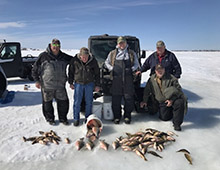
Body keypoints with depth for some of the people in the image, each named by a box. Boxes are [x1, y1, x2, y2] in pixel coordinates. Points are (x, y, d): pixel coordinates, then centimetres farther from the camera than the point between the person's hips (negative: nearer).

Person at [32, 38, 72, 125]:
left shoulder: (64, 57, 9)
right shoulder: (43, 56, -2)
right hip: (47, 85, -2)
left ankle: (63, 118, 25)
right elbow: (35, 69, 2)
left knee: (63, 102, 5)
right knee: (48, 103, 9)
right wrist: (37, 80, -1)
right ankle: (50, 118, 29)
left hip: (60, 85, 3)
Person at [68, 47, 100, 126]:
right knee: (77, 102, 3)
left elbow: (97, 73, -1)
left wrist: (97, 85, 1)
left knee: (89, 102, 7)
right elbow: (71, 71, 2)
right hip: (78, 83, 0)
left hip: (89, 83, 0)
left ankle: (88, 118, 23)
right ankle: (76, 119, 18)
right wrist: (71, 83, 4)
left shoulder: (93, 61, -11)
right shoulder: (75, 60, -12)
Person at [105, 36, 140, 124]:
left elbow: (136, 63, 17)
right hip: (116, 78, 0)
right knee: (116, 98, 1)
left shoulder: (132, 53, 15)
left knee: (129, 97, 0)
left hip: (128, 78, 0)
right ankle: (117, 116, 13)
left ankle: (127, 116, 14)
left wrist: (132, 69, -2)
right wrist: (111, 69, 3)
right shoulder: (112, 53, 15)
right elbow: (107, 62, 19)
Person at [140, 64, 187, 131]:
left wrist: (172, 100, -19)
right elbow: (147, 91, 11)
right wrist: (144, 101, 14)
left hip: (172, 99, -2)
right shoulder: (151, 79, 0)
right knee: (164, 117, -6)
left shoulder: (171, 78, -9)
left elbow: (178, 89, -9)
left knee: (179, 102, -34)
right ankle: (171, 111, 29)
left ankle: (177, 124, -18)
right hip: (162, 102, 3)